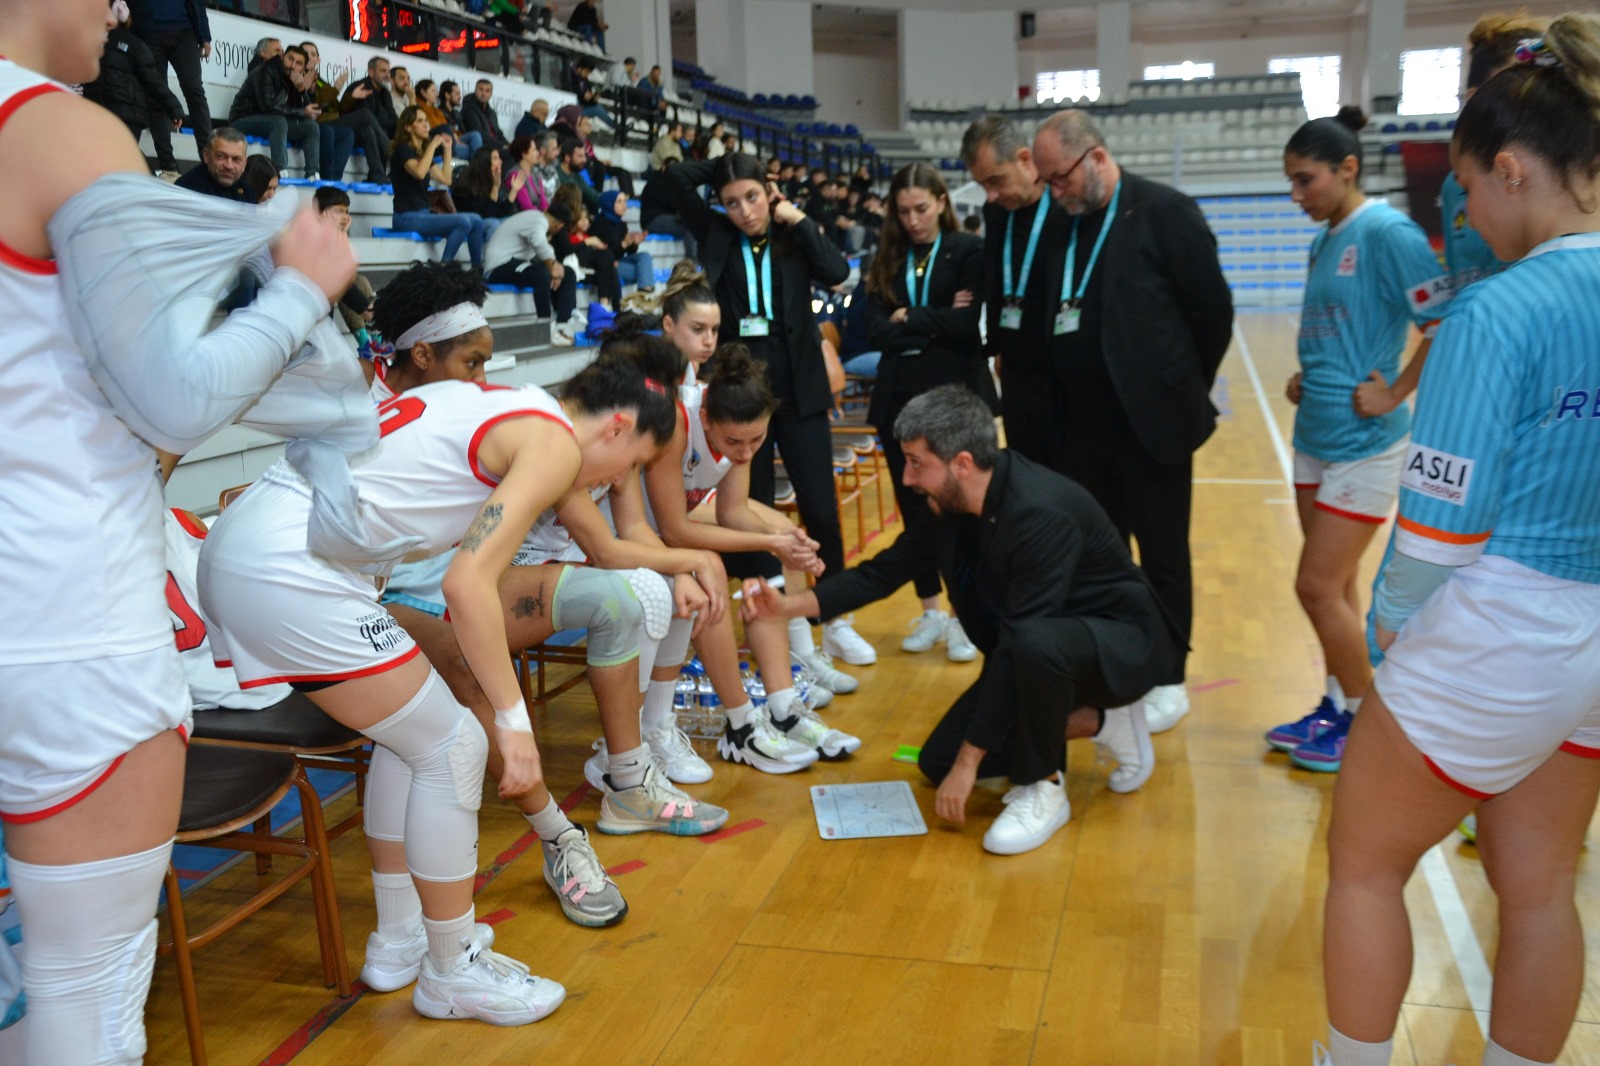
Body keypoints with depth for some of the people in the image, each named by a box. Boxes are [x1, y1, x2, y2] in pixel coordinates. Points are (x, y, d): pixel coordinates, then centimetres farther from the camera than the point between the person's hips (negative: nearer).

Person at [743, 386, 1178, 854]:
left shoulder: (1041, 514, -33)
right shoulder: (946, 503, -7)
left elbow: (1018, 641, -34)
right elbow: (884, 573, 4)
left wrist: (968, 763, -29)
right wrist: (788, 605, -9)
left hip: (1122, 640, -8)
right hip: (1031, 656, 8)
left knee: (1035, 642, -42)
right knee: (937, 762, 2)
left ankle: (1043, 789, -15)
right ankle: (1098, 721, 13)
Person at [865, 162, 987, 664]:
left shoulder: (969, 251, -2)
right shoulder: (887, 261, 9)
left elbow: (968, 323, -14)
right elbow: (876, 332, -1)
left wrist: (909, 319, -5)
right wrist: (936, 324, -9)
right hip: (900, 396, 4)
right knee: (913, 507, 9)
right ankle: (930, 611, 22)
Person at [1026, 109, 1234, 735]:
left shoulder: (1165, 213, -9)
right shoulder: (1064, 223, 8)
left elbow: (1212, 310, -7)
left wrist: (1182, 394, 1)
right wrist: (1054, 404, 6)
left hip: (1150, 424, -5)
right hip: (1081, 427, 5)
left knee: (1162, 558, 8)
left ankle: (1168, 684, 22)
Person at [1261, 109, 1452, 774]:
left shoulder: (1387, 233, -15)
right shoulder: (1326, 241, 10)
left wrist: (1393, 395, -17)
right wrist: (1306, 378, 7)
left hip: (1361, 446, -8)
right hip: (1316, 438, 8)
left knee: (1318, 587, -4)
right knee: (1334, 588, 14)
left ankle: (1365, 721, 13)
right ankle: (1336, 708, 26)